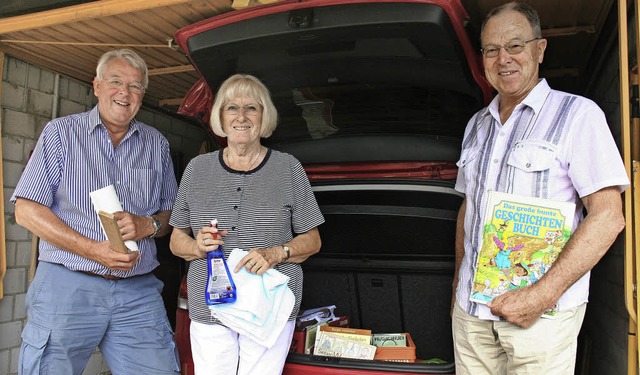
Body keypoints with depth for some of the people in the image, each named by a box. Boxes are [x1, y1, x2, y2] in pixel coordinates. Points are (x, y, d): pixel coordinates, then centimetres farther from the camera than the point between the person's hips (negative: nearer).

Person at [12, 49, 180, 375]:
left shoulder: (157, 144, 12)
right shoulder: (61, 132, 3)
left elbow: (170, 213, 15)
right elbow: (27, 211, -4)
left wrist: (148, 225, -9)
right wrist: (93, 249, -14)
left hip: (139, 292, 3)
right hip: (67, 286, -2)